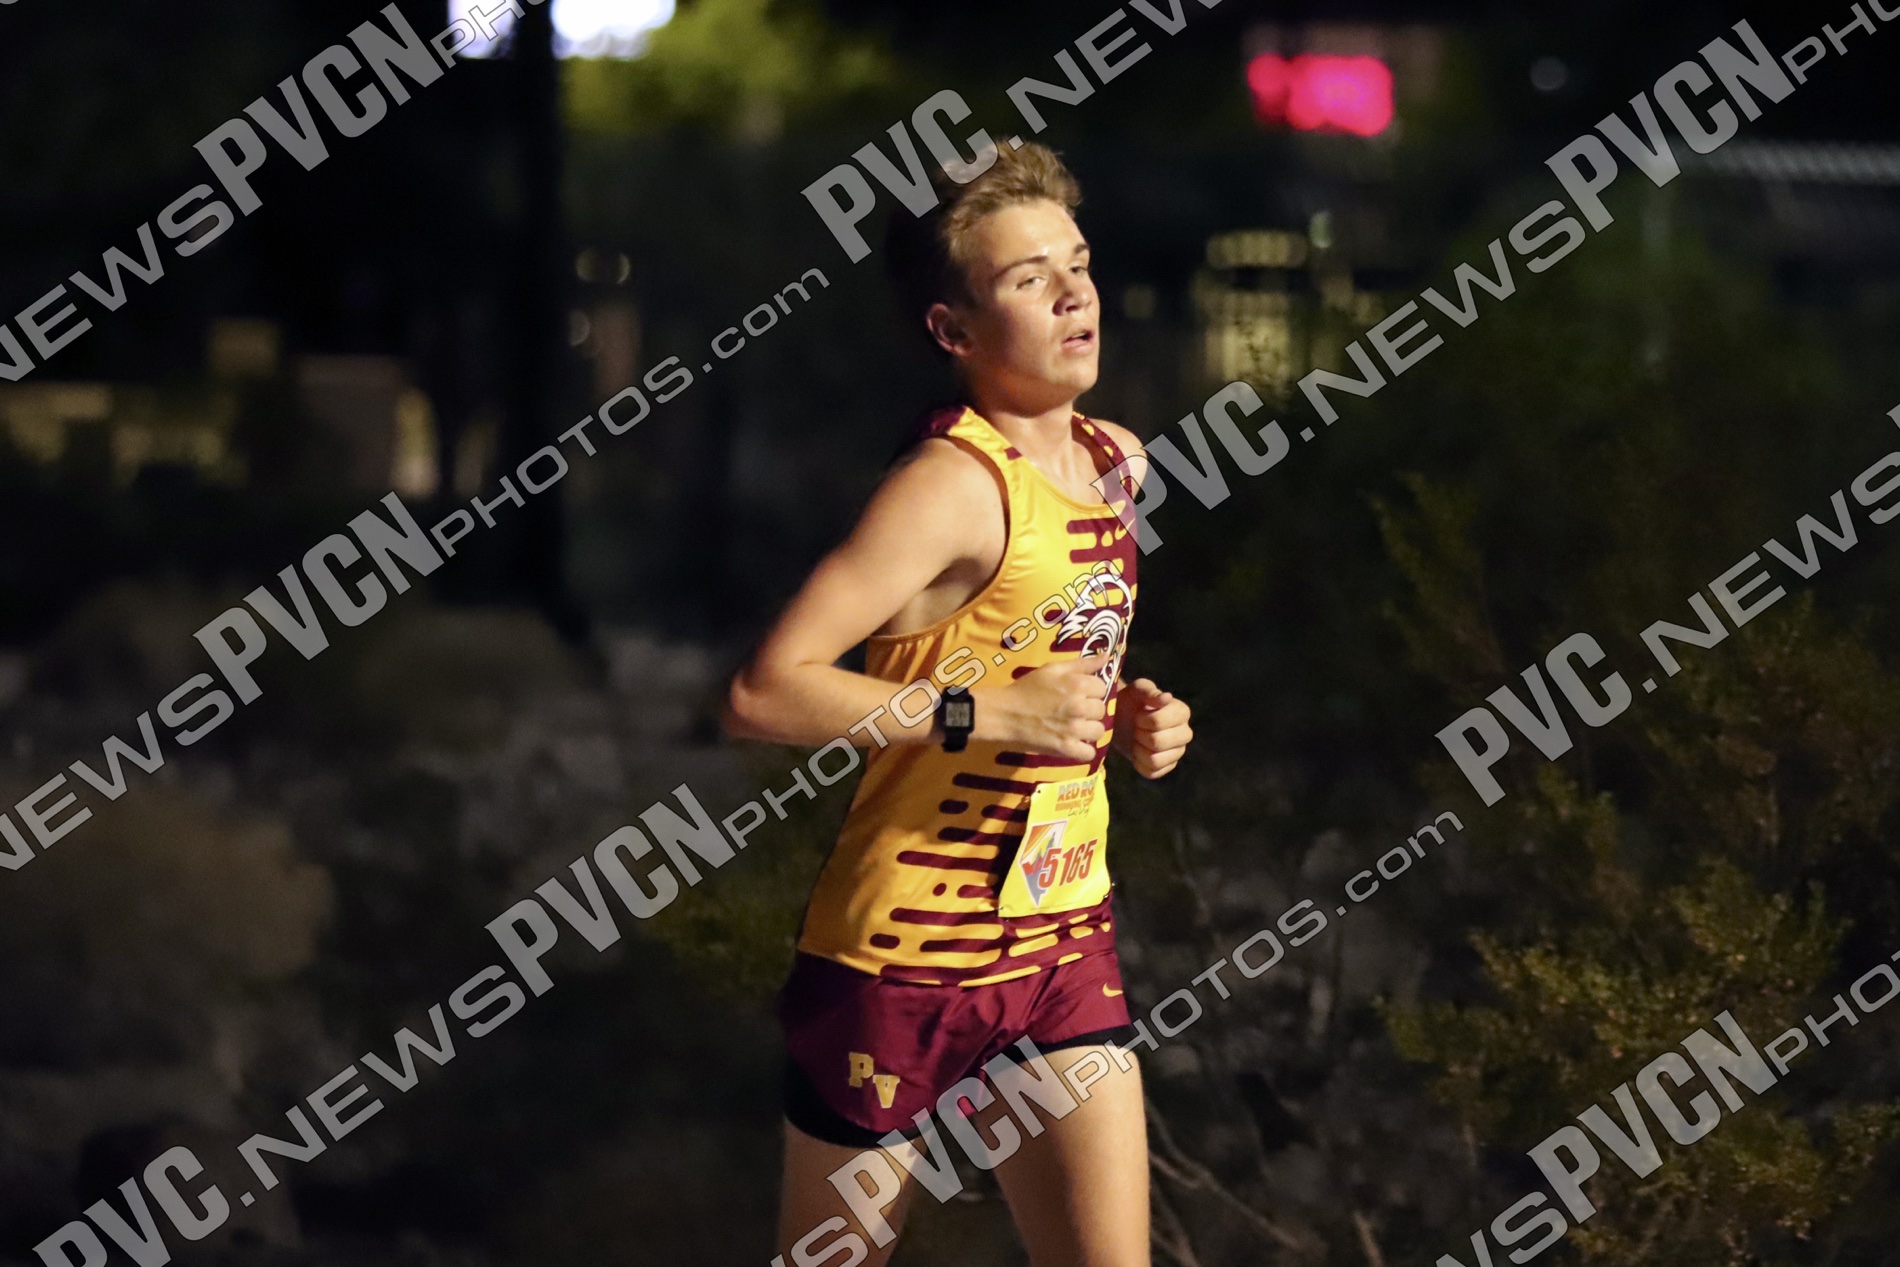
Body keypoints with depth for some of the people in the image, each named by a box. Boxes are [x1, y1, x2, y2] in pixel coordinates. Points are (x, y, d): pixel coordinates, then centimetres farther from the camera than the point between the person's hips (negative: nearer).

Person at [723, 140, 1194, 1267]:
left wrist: (1131, 717, 6)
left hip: (1066, 947, 7)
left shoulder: (1119, 464, 8)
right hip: (908, 956, -7)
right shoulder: (953, 488, -18)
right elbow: (763, 696, -26)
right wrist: (986, 713, -27)